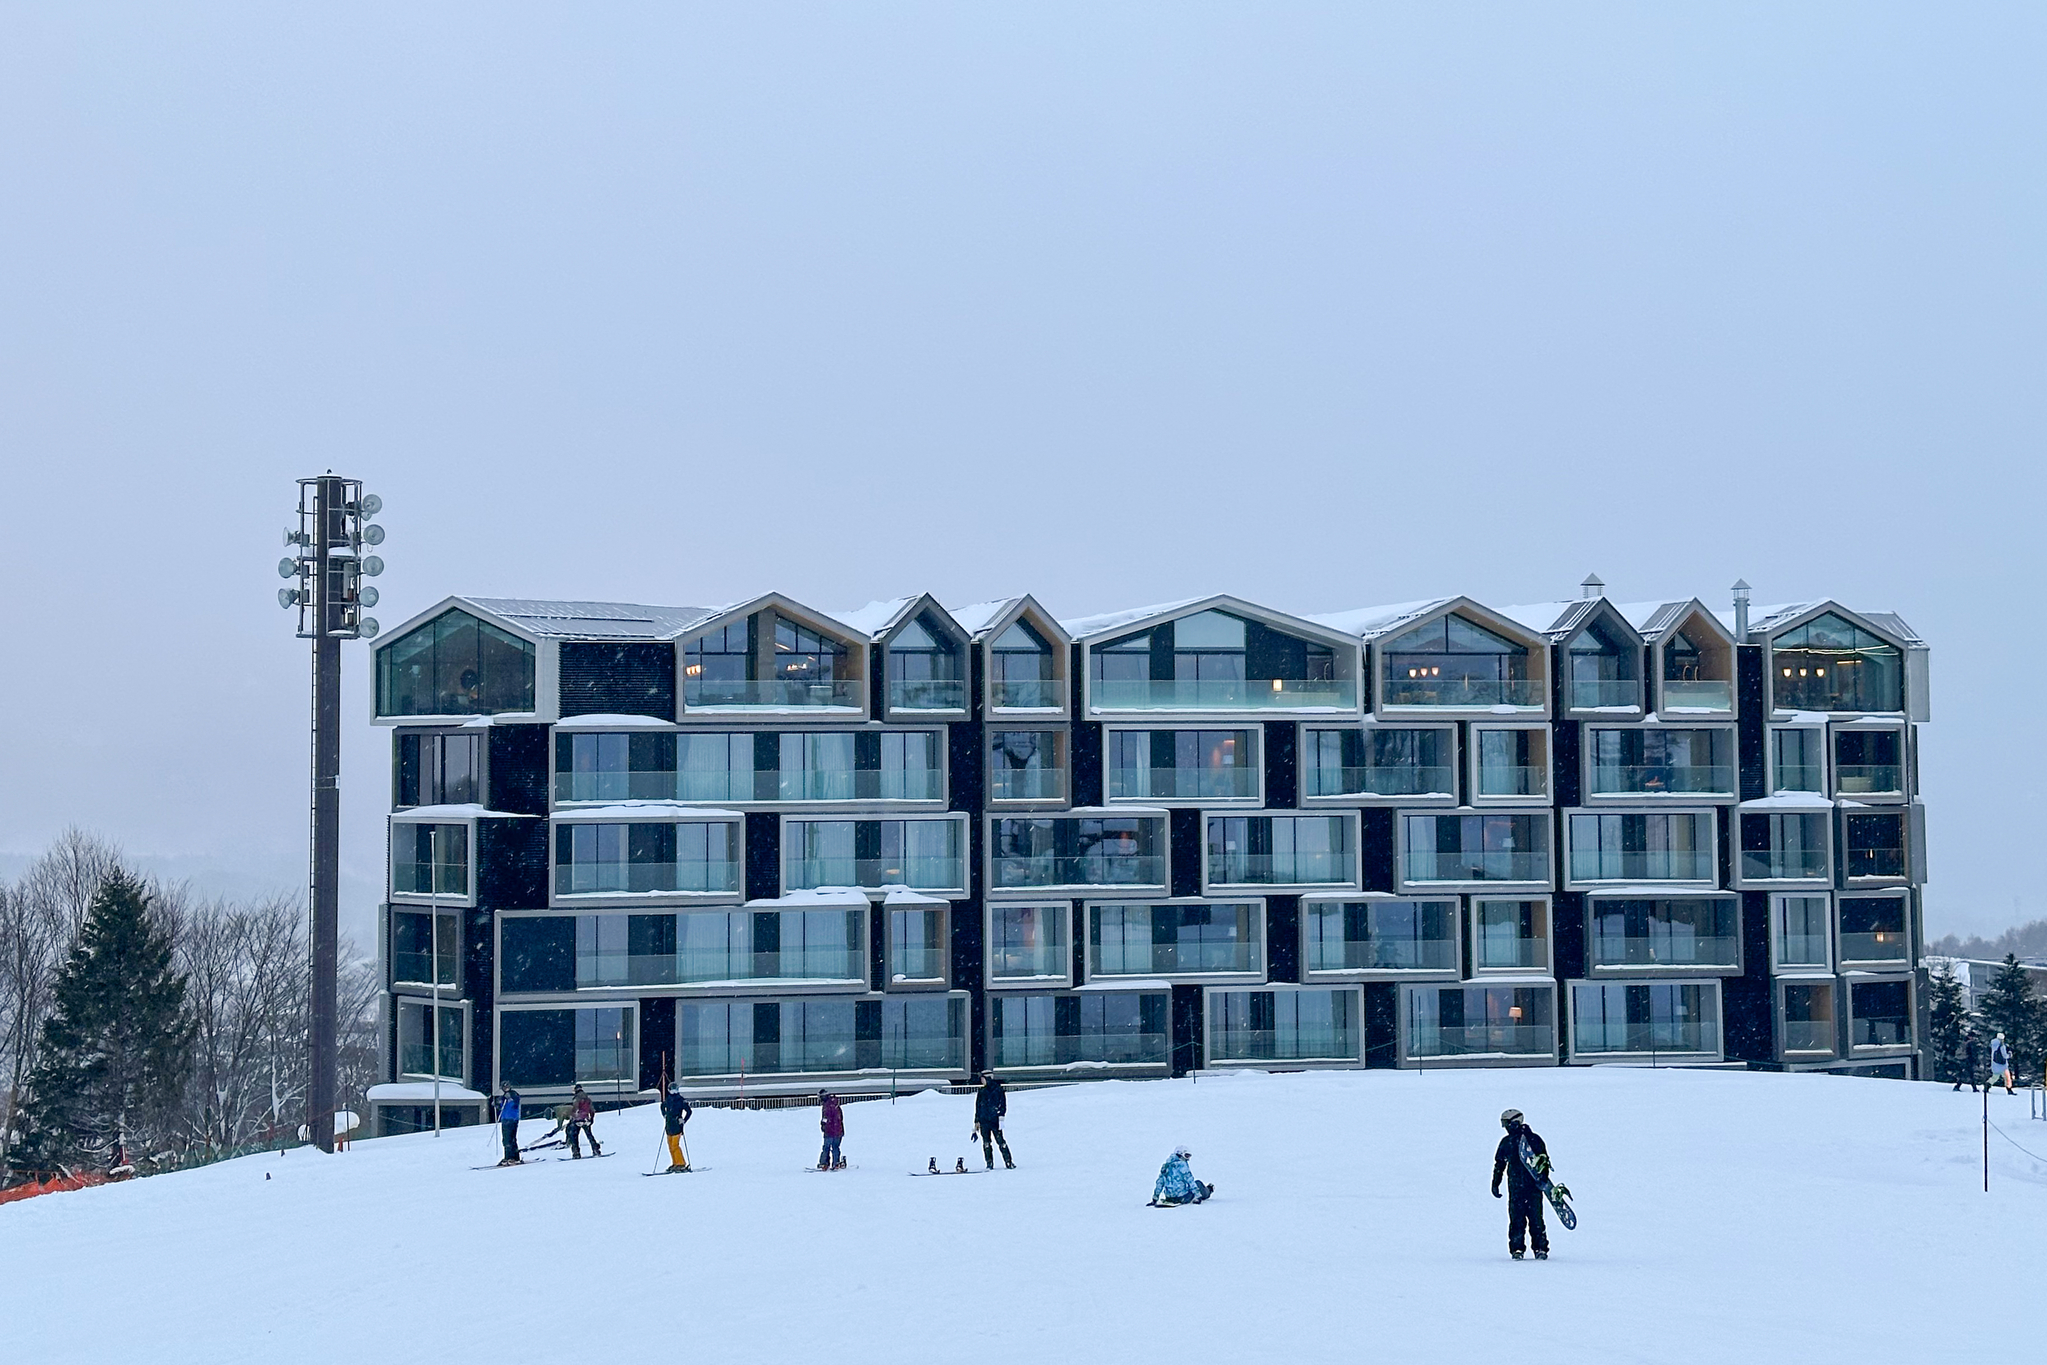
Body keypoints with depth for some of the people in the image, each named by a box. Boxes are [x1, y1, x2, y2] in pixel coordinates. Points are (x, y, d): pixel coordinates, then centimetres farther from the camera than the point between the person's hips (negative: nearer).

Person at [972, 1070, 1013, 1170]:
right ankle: (989, 1164, 5)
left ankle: (1008, 1162, -3)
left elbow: (1003, 1105, -1)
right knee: (986, 1143, -1)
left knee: (1000, 1141, -9)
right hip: (984, 1121, 4)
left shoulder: (998, 1090, 1)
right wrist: (976, 1122, 16)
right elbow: (977, 1108, 18)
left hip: (995, 1121, -4)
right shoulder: (981, 1092, 14)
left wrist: (1001, 1116, -12)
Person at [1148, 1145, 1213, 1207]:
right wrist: (1197, 1195, -11)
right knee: (1198, 1183, 17)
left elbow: (1160, 1183, 15)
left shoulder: (1165, 1166, 11)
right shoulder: (1181, 1164, -11)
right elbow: (1190, 1180, -13)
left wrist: (1155, 1199, 19)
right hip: (1182, 1197, -7)